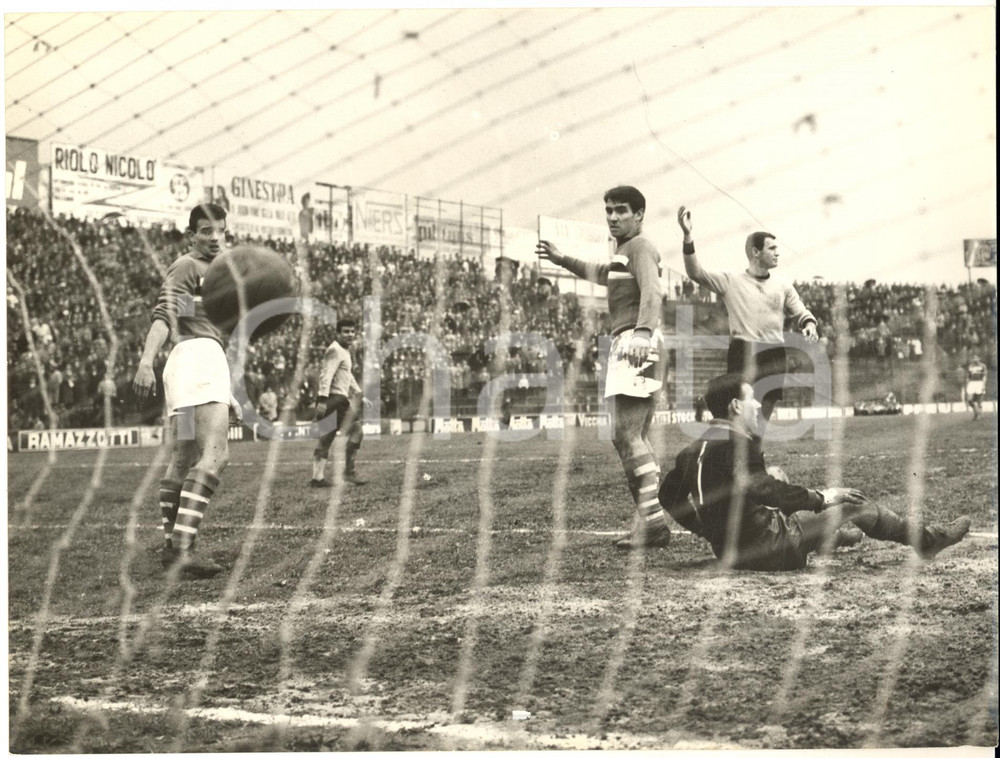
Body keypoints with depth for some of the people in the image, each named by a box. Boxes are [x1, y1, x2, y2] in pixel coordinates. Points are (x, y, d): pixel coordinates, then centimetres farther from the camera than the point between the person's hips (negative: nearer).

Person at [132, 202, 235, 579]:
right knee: (214, 455, -22)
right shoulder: (187, 266, -4)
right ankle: (182, 547, -32)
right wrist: (146, 362, -30)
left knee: (182, 461, 14)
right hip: (198, 355, -11)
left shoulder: (207, 269, 27)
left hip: (203, 362, 11)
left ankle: (172, 546, 21)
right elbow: (163, 314, -18)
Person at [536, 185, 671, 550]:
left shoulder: (640, 248, -4)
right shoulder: (623, 252, 27)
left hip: (636, 346, -11)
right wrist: (562, 259, 50)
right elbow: (601, 273, 49)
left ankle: (652, 519, -23)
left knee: (625, 434, -18)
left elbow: (651, 293, -23)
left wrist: (642, 333, -39)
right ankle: (650, 522, 13)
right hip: (627, 346, 11)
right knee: (637, 438, 10)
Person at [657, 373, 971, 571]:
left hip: (728, 551, 9)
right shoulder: (736, 446, -22)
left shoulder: (695, 449, 5)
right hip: (769, 549, -9)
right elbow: (764, 490, -32)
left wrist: (708, 529, 21)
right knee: (857, 506, 3)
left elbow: (668, 496, 12)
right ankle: (926, 540, 22)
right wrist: (820, 497, -19)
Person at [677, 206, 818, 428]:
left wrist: (809, 326, -10)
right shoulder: (731, 281, 4)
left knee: (761, 421, 7)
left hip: (774, 359, 4)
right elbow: (696, 272, -5)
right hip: (742, 355, -4)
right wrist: (688, 236, -16)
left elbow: (801, 314, 15)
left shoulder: (783, 287, 14)